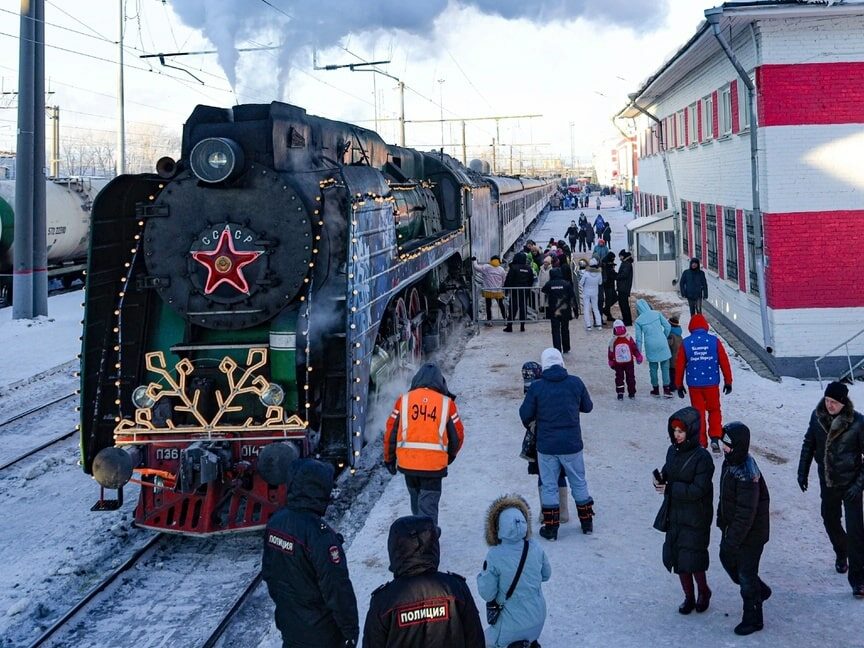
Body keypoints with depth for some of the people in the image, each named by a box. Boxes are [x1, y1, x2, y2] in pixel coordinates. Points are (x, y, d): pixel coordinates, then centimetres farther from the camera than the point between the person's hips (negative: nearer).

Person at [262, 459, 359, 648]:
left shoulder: (275, 521, -5)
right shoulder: (319, 533, -28)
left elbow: (268, 571, 8)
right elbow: (337, 588, -24)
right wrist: (351, 629, -13)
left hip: (287, 623, 7)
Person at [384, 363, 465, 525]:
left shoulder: (403, 400, 2)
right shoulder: (447, 403, 0)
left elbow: (391, 432, 4)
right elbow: (457, 435, 6)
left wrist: (389, 459, 16)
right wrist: (450, 455, 25)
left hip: (407, 462, 2)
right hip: (434, 464, -2)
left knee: (416, 499, 23)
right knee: (428, 505, 2)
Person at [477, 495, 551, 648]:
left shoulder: (494, 556, -24)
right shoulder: (536, 548, -11)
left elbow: (487, 594, -15)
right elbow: (546, 575, 7)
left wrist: (482, 576, 1)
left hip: (513, 623, -5)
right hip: (538, 620, 5)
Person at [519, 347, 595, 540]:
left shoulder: (536, 387, -11)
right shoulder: (576, 382, -7)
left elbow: (525, 414, -6)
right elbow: (587, 407, 5)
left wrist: (529, 423, 16)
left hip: (546, 446, -1)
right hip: (572, 444, 2)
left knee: (549, 486, 10)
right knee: (579, 483, 17)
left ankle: (551, 527, 13)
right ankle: (587, 523, 26)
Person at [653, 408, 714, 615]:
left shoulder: (702, 457, -19)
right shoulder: (673, 451, 2)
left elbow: (698, 490, -22)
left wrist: (669, 488, -23)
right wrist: (661, 477, -5)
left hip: (695, 519, -7)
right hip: (675, 516, 7)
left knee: (692, 560, -1)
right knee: (677, 557, 12)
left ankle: (704, 591, 27)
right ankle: (689, 597, 29)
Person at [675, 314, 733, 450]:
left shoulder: (685, 343, -4)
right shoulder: (714, 340, -5)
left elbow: (679, 365, 1)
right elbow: (724, 362, -1)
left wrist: (679, 385, 11)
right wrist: (728, 381, 9)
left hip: (694, 384, 0)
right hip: (712, 383, 0)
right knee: (714, 410, 16)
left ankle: (701, 443, 12)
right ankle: (715, 439, 4)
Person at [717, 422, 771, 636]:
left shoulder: (747, 474, -32)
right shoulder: (730, 461, -3)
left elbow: (746, 513, -30)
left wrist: (732, 541, -25)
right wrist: (721, 519, 20)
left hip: (750, 534, -9)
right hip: (732, 526, 9)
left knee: (746, 575, 6)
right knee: (727, 559, 25)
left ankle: (752, 620, 26)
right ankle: (760, 590, 47)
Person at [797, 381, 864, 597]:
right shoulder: (818, 416, -7)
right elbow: (809, 444, 7)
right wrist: (803, 471, 6)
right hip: (827, 482, 4)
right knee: (830, 521, 18)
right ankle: (841, 553, 46)